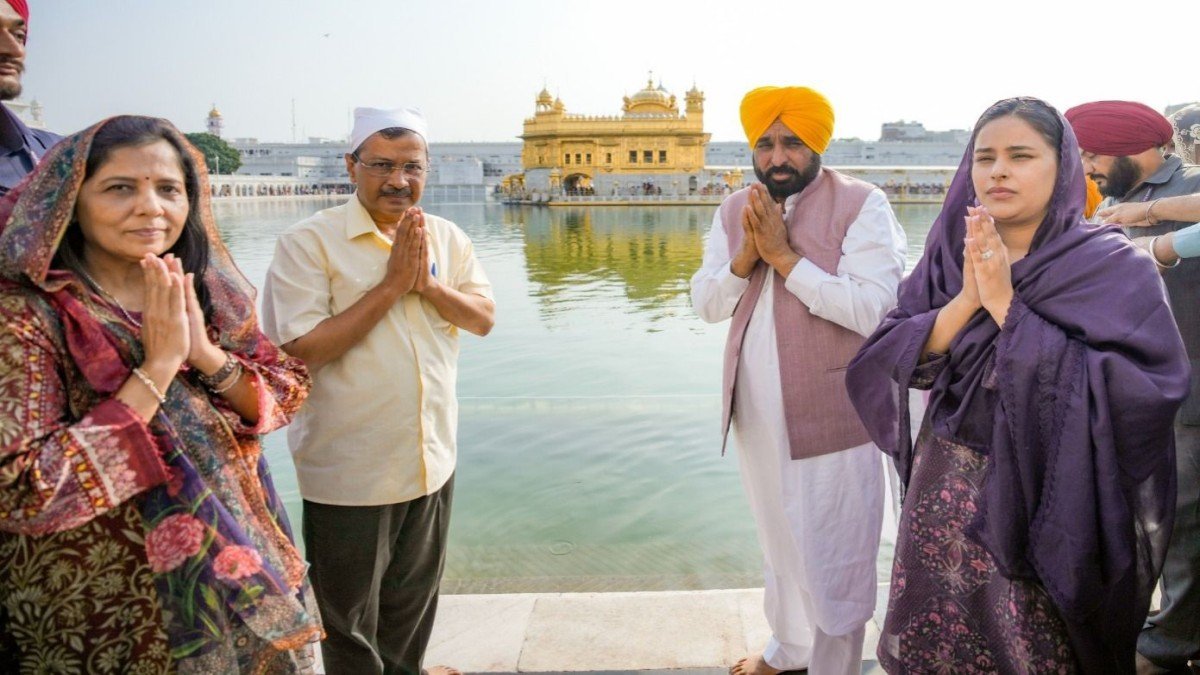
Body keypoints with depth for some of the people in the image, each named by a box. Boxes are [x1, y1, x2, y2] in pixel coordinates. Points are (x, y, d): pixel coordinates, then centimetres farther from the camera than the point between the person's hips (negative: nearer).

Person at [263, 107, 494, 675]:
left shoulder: (446, 237, 4)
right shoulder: (308, 242, -14)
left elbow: (484, 318, 0)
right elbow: (299, 350, -22)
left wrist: (426, 284, -17)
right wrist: (390, 286, -21)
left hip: (432, 463, 5)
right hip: (349, 475, -5)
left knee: (413, 605, 25)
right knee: (349, 621, 15)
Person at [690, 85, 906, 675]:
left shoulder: (862, 205, -13)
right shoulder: (733, 210, 6)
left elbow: (872, 308, -23)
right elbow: (705, 304, 2)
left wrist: (785, 257, -23)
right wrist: (746, 257, -15)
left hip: (832, 412, -6)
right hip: (758, 410, 6)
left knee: (835, 555, 5)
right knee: (778, 537, 23)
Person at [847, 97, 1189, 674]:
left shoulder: (1114, 268, -10)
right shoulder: (949, 256, 2)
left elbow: (1131, 392, -22)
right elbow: (891, 360, -5)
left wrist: (1006, 306, -23)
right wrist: (965, 300, -19)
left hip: (1045, 503, -3)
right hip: (945, 495, 4)